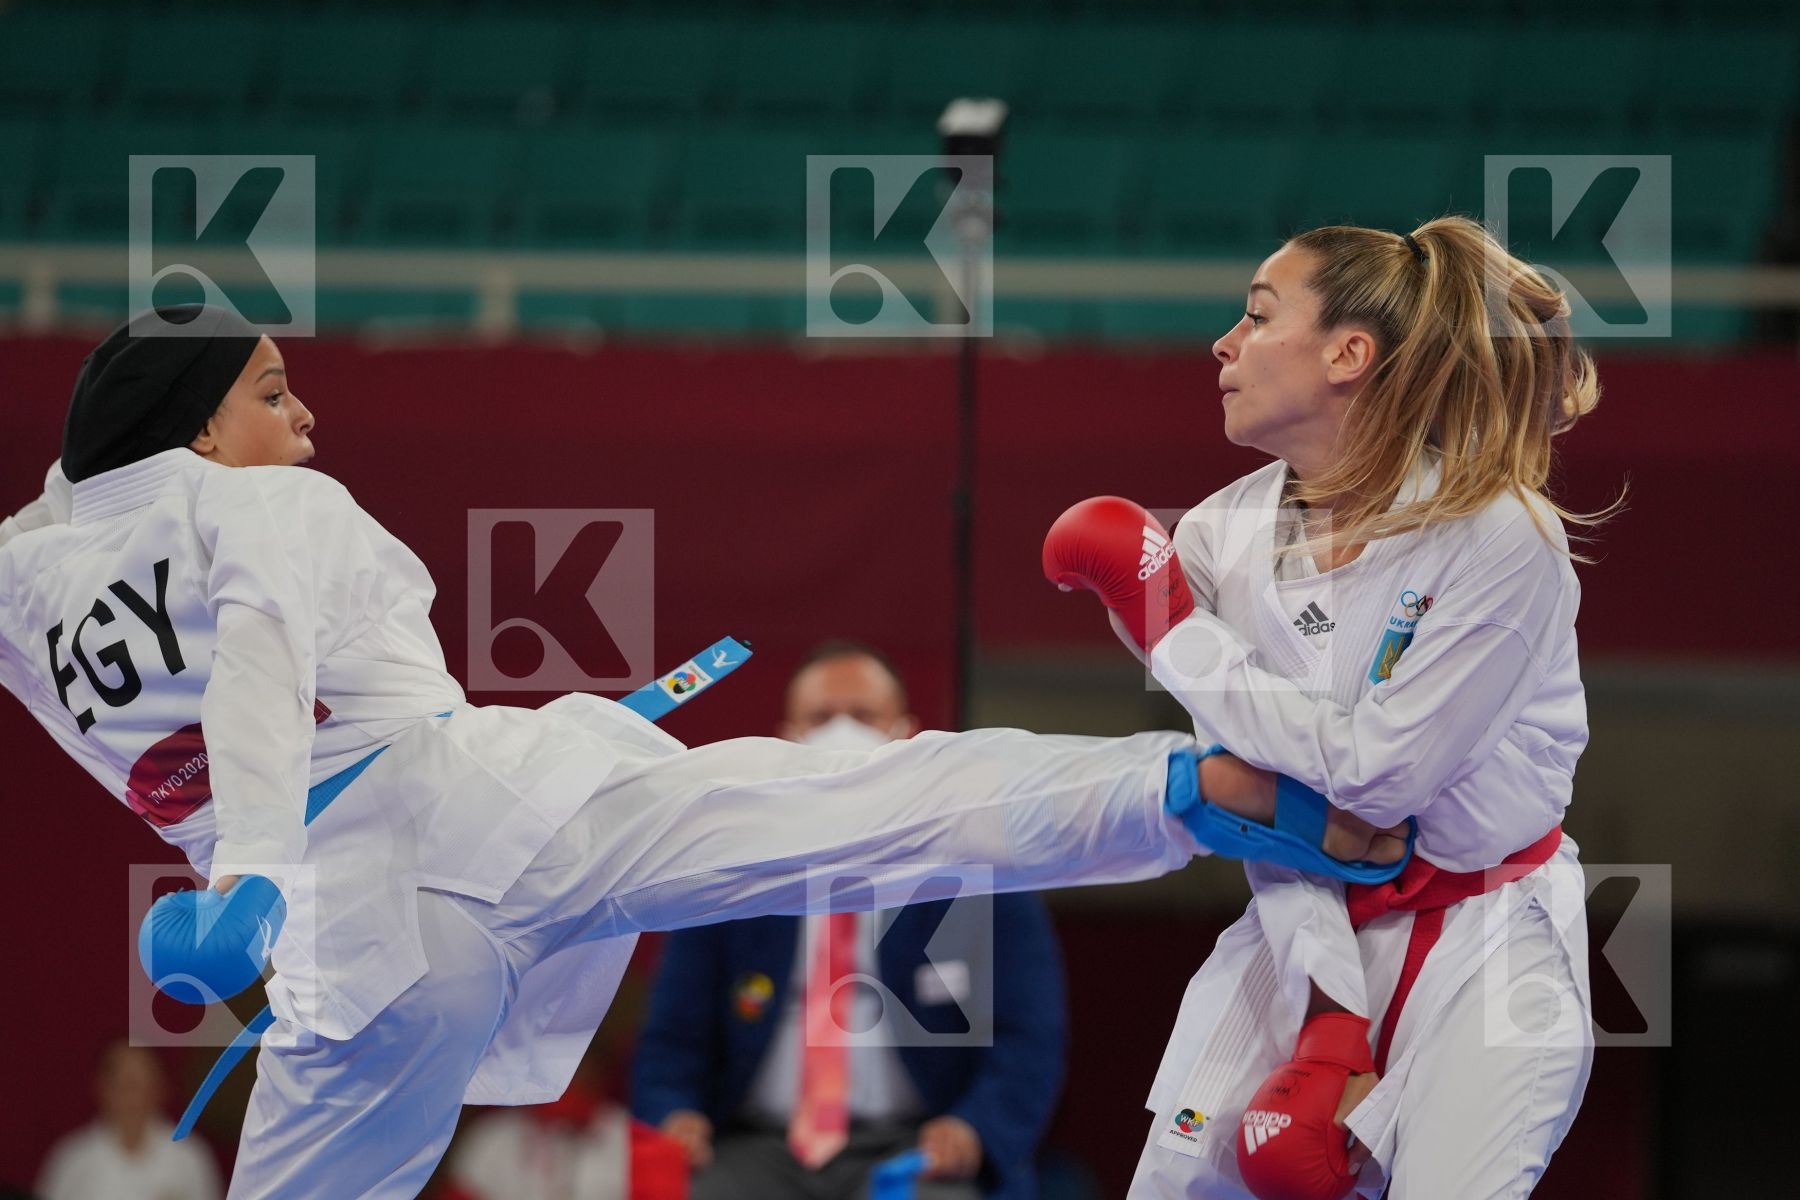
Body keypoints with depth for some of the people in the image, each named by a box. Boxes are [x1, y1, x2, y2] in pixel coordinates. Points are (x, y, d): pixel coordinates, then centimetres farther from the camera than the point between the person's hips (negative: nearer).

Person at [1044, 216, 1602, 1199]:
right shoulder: (1221, 537, -4)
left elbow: (1374, 775, -22)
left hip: (1483, 945, -5)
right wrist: (1325, 1019, -12)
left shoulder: (1501, 539, -20)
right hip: (1307, 926, 5)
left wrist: (1178, 640, -17)